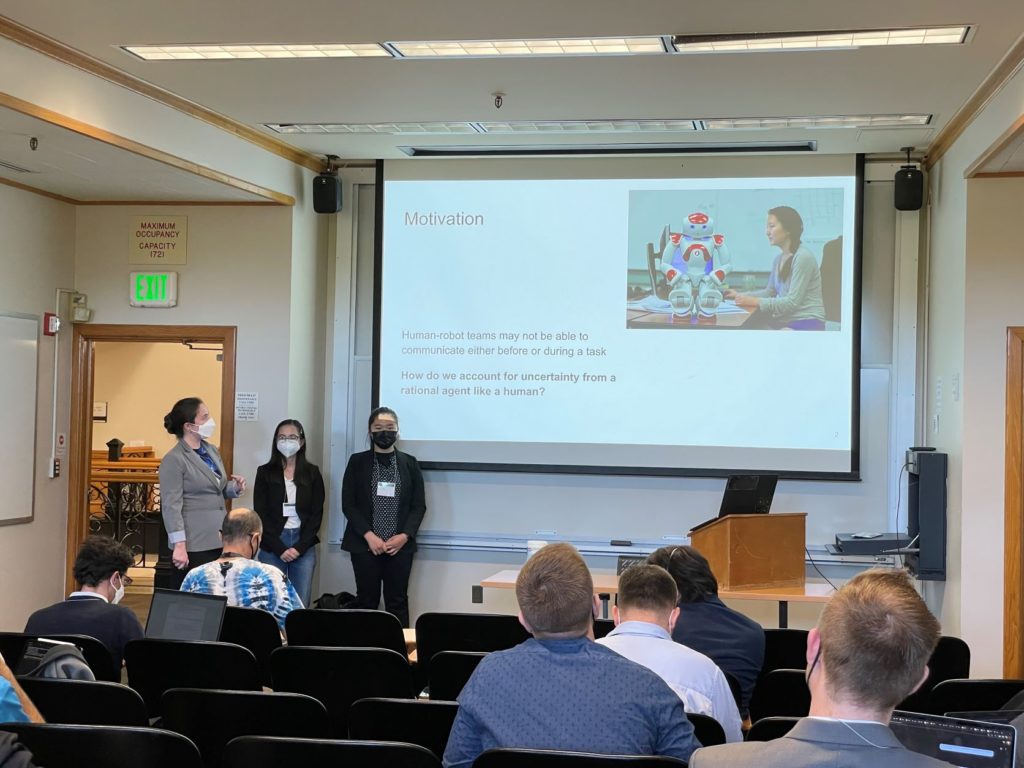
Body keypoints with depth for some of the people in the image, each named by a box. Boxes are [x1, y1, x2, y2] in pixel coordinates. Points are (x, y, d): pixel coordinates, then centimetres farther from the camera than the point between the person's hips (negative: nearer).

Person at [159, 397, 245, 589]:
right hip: (193, 545, -7)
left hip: (219, 542, 7)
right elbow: (171, 506, -14)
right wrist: (179, 546, -19)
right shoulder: (174, 460, -9)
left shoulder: (212, 451, 13)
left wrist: (235, 488, 3)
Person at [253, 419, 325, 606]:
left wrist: (300, 547, -7)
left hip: (303, 545, 1)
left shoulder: (312, 473, 6)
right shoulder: (265, 472, 3)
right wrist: (280, 548, -9)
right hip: (272, 545, -1)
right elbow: (261, 514, -1)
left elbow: (317, 513, 3)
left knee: (301, 604, -2)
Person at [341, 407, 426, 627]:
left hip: (400, 546, 1)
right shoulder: (357, 462, 4)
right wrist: (369, 536, -12)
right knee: (366, 600, 1)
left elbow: (419, 506, 6)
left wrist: (404, 536, -9)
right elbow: (348, 504, -1)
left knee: (397, 601, 2)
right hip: (365, 545, -1)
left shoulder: (410, 463, 8)